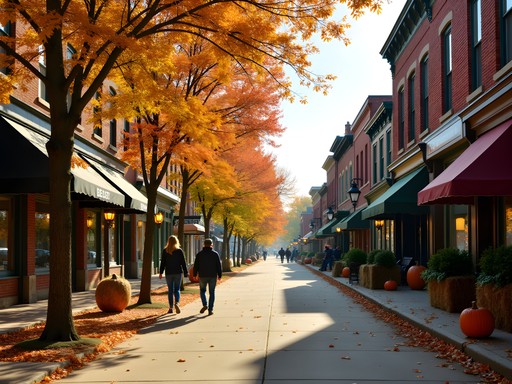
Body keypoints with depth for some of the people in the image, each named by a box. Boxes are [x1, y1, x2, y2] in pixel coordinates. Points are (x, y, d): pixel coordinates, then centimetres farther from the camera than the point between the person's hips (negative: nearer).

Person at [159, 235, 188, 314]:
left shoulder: (165, 251, 0)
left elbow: (163, 263, 1)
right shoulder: (179, 251, -2)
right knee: (177, 289, 7)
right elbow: (183, 262, -1)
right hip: (178, 272, -1)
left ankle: (170, 308, 7)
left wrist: (161, 273, 6)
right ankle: (177, 303, -18)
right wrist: (185, 272, 5)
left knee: (170, 290, 7)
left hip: (169, 273, 1)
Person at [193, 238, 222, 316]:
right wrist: (219, 275, 5)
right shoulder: (215, 254, -1)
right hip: (213, 276, 0)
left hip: (202, 276, 0)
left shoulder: (199, 254, 0)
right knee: (212, 293, 6)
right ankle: (210, 309, 1)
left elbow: (196, 265, 2)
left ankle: (205, 305, -3)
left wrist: (195, 274, 12)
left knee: (202, 290, 18)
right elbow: (219, 266, -1)